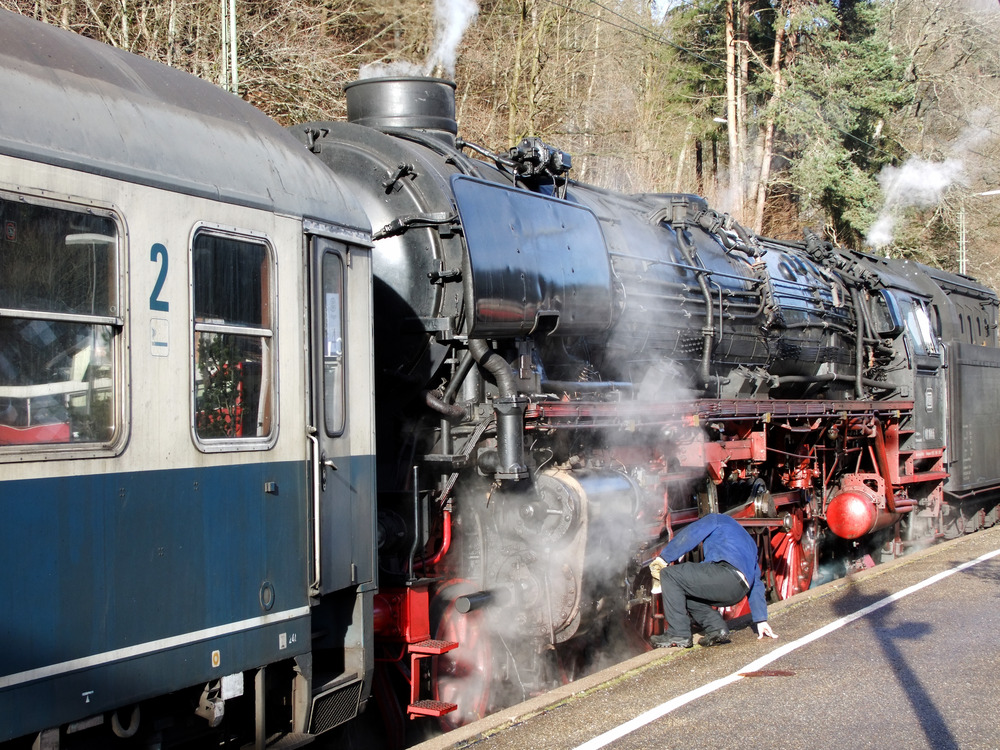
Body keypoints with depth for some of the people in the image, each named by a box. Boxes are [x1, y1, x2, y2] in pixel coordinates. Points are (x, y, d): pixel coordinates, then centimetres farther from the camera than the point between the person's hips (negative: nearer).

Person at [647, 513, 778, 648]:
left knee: (669, 575, -3)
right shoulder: (747, 541, 42)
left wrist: (663, 557, 6)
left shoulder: (716, 519, 24)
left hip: (727, 572, -8)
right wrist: (761, 619, 34)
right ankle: (717, 628, 4)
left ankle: (679, 635, -10)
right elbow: (756, 583, 37)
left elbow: (688, 536, 6)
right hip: (738, 592, 8)